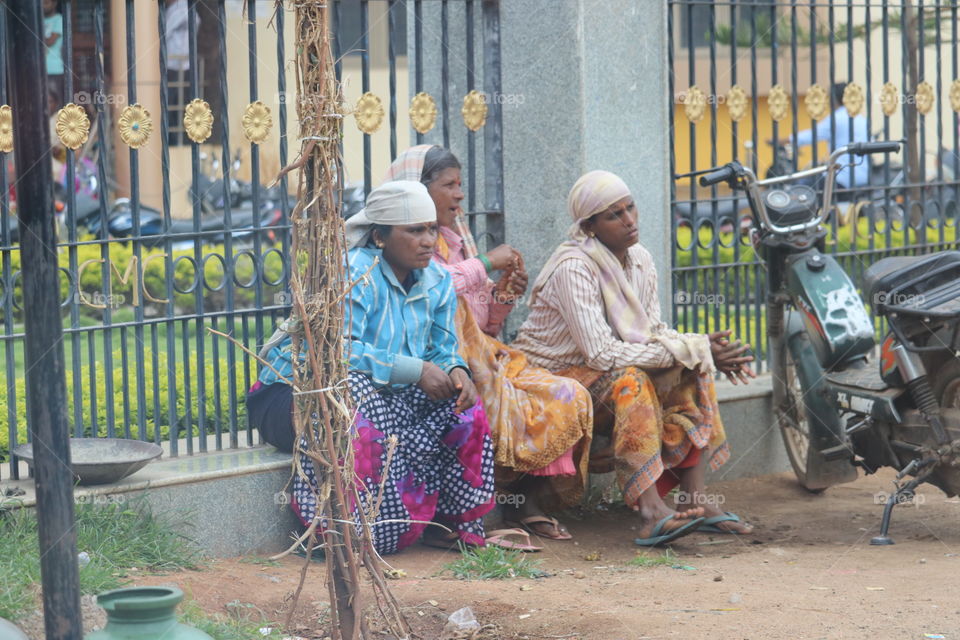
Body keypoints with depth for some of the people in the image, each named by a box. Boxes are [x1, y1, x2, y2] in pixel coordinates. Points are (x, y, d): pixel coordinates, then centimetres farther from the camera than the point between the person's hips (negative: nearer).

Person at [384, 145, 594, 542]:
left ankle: (525, 500, -8)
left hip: (482, 358, 8)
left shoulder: (456, 238, 21)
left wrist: (505, 295, 3)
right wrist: (484, 264, -14)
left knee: (571, 398, -7)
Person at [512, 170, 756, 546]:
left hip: (603, 374, 8)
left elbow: (654, 333, 3)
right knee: (630, 381, -34)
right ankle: (651, 513, -44)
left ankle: (693, 497, -20)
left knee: (694, 372, -12)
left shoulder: (640, 261, 2)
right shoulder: (573, 268, -24)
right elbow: (602, 354, -29)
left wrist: (705, 348, -18)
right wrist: (691, 348, -26)